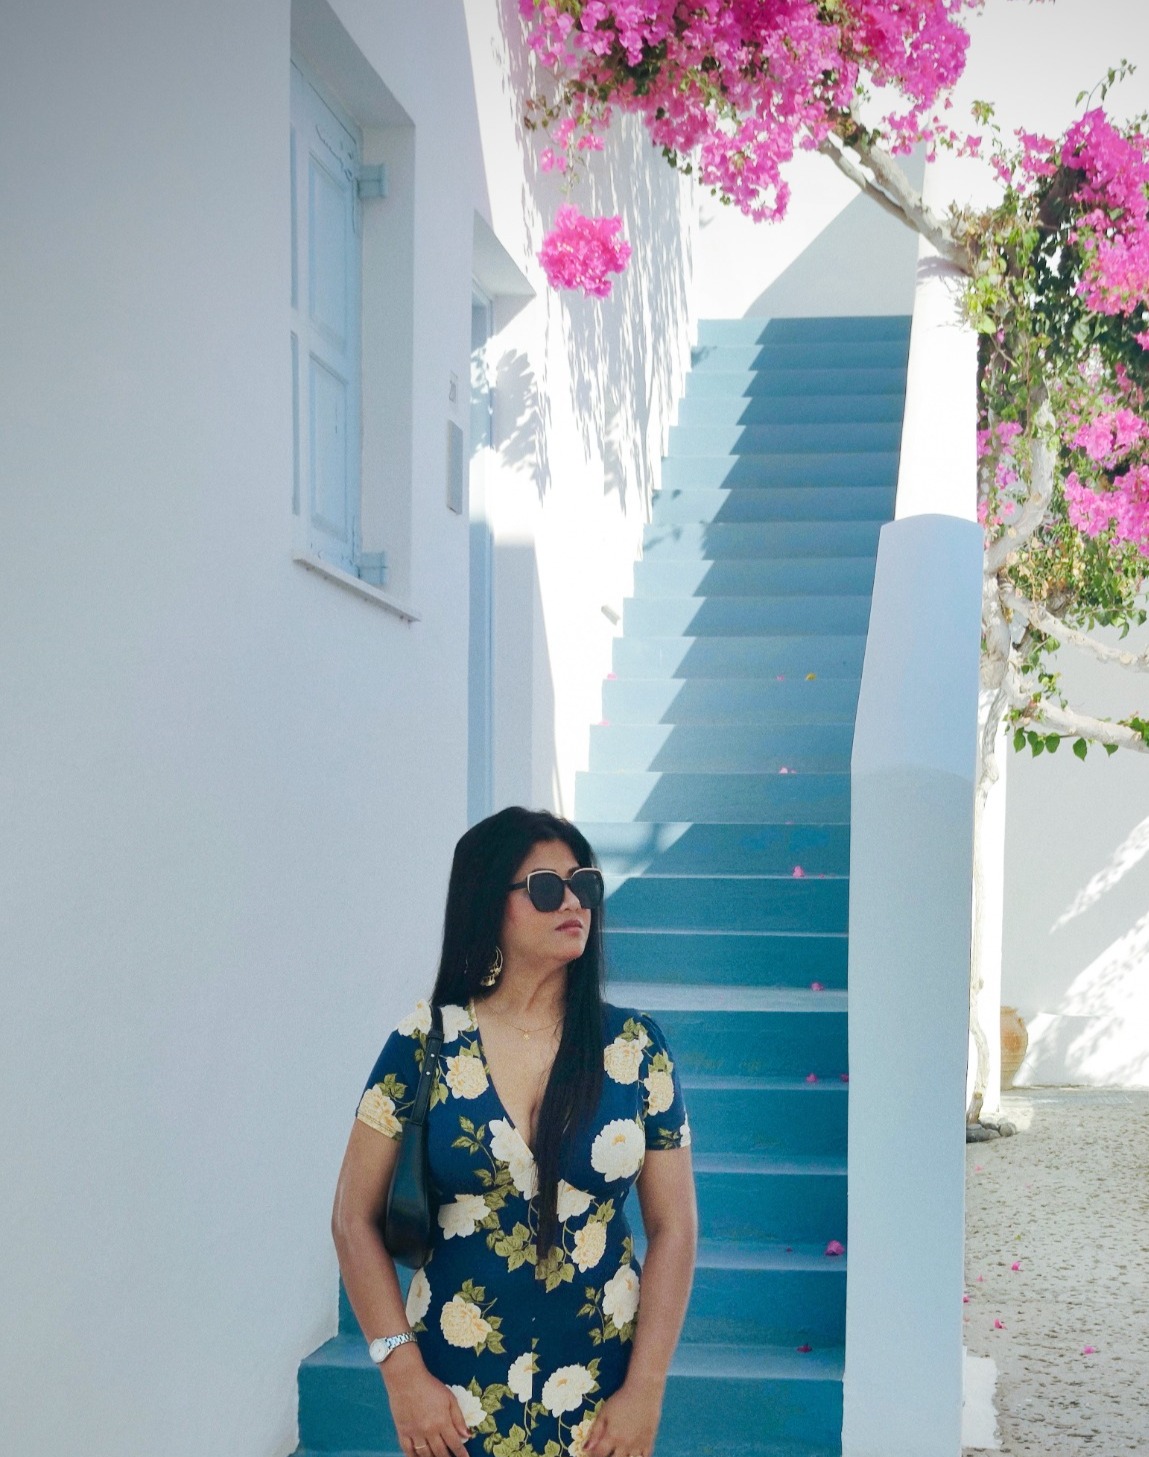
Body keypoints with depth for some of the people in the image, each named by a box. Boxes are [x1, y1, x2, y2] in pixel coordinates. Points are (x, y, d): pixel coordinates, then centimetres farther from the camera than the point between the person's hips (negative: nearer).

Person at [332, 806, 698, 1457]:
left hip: (601, 1393, 1)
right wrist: (403, 1375, -9)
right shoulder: (426, 1043, -6)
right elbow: (356, 1220, -3)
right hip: (458, 1397, -1)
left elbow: (673, 1227, -2)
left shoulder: (635, 1047, -3)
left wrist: (646, 1391, -7)